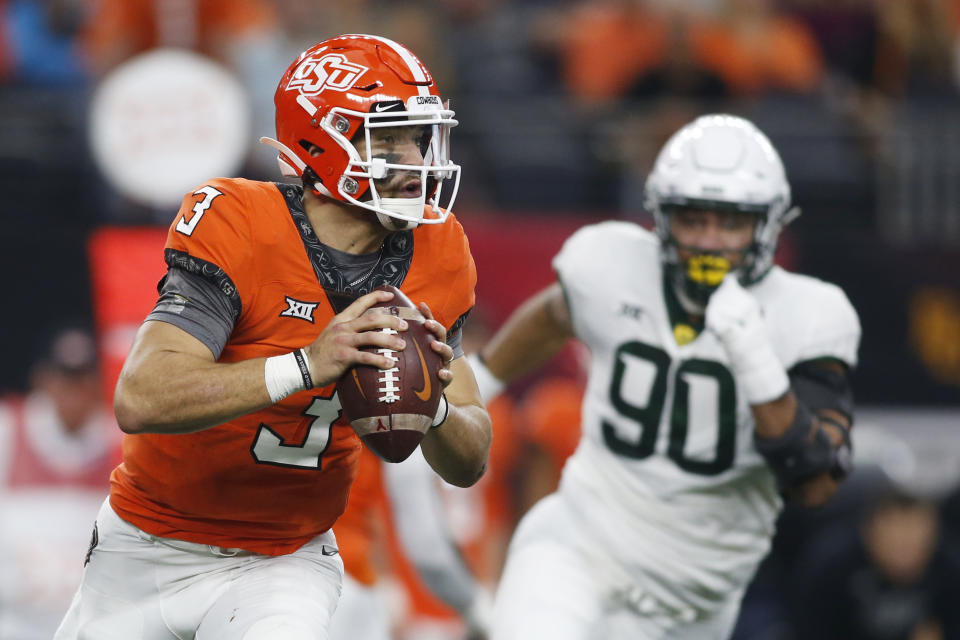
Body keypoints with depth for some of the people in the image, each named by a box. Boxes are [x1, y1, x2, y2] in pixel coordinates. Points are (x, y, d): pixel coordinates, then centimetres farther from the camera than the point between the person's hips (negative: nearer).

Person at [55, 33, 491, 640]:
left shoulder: (436, 259, -5)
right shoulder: (237, 229, -21)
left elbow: (469, 464, 0)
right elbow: (141, 401, -33)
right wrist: (307, 366, -41)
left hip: (286, 564, 2)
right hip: (153, 556, -2)